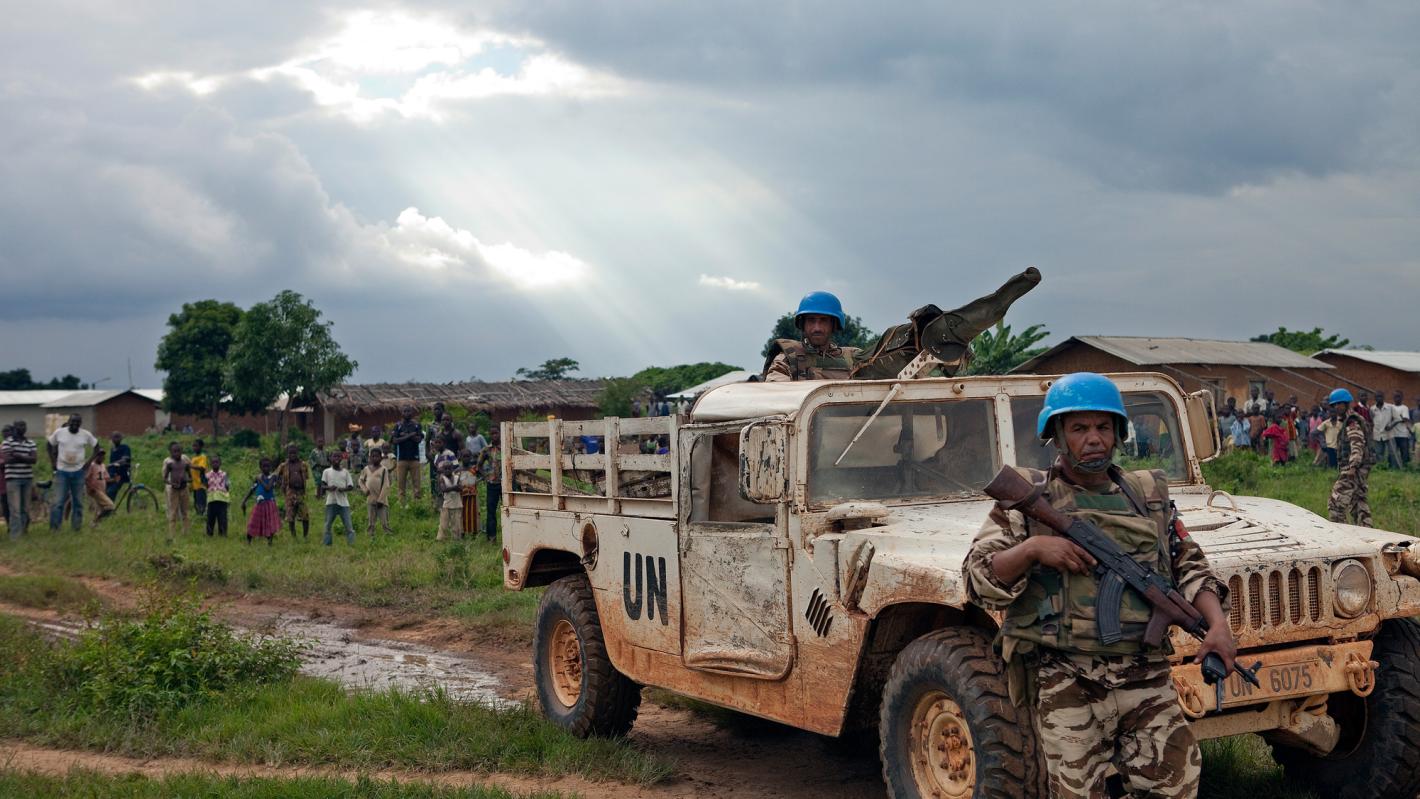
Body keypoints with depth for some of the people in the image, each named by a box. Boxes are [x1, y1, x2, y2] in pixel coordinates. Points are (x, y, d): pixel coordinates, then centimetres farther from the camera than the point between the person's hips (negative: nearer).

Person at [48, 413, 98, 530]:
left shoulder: (86, 435, -4)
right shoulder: (59, 432, -4)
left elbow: (97, 447, 8)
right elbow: (49, 446, 10)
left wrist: (89, 461, -1)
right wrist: (53, 462, 2)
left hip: (78, 471, 1)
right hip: (62, 471, -1)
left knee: (78, 502, 7)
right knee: (59, 501, -5)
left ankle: (77, 526, 16)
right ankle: (54, 528, 0)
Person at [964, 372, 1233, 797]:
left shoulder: (1149, 498, 12)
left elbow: (1189, 568, 15)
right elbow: (980, 579, -3)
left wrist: (1217, 624, -2)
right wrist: (1030, 548, -20)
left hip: (1148, 681, 3)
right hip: (1066, 687, -3)